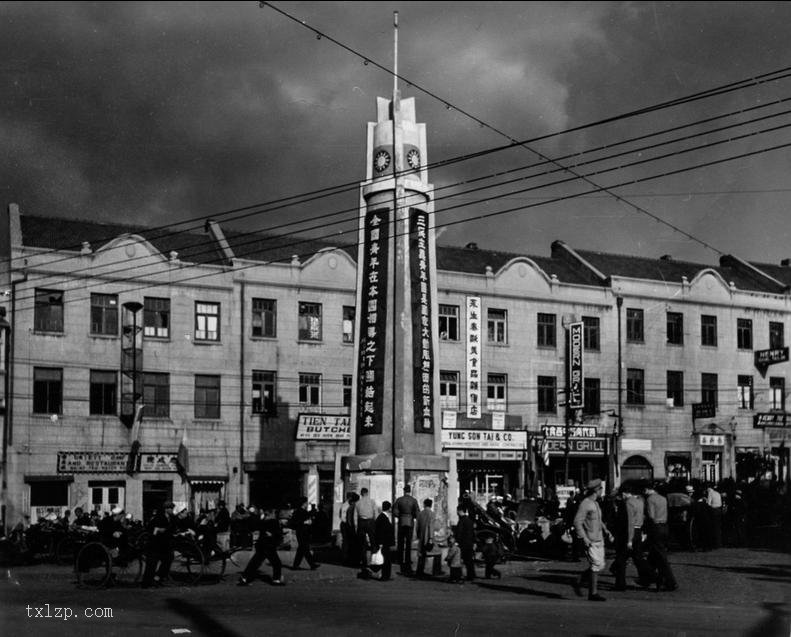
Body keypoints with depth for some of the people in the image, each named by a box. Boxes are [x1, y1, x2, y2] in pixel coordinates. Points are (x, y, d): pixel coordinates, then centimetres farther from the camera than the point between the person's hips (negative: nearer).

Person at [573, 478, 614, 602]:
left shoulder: (595, 503, 14)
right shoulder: (584, 504, -15)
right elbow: (577, 522, -19)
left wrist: (607, 531, 13)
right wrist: (585, 538, -23)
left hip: (599, 540, 9)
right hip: (590, 541, -9)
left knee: (600, 565, 9)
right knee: (596, 565, -9)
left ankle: (578, 582, 21)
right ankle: (593, 593, -1)